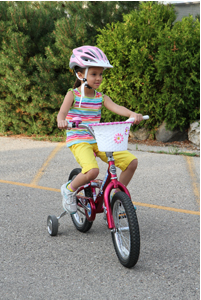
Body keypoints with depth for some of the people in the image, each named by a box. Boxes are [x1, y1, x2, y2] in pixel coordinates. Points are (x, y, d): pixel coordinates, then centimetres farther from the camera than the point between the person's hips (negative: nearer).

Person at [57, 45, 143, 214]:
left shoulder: (101, 98, 7)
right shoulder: (73, 95, -3)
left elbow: (116, 107, -11)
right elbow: (62, 113, -18)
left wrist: (132, 114, -32)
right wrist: (61, 121, -43)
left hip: (98, 141, 5)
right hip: (78, 141, -5)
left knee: (131, 161, -9)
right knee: (92, 171, -33)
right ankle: (69, 190, -1)